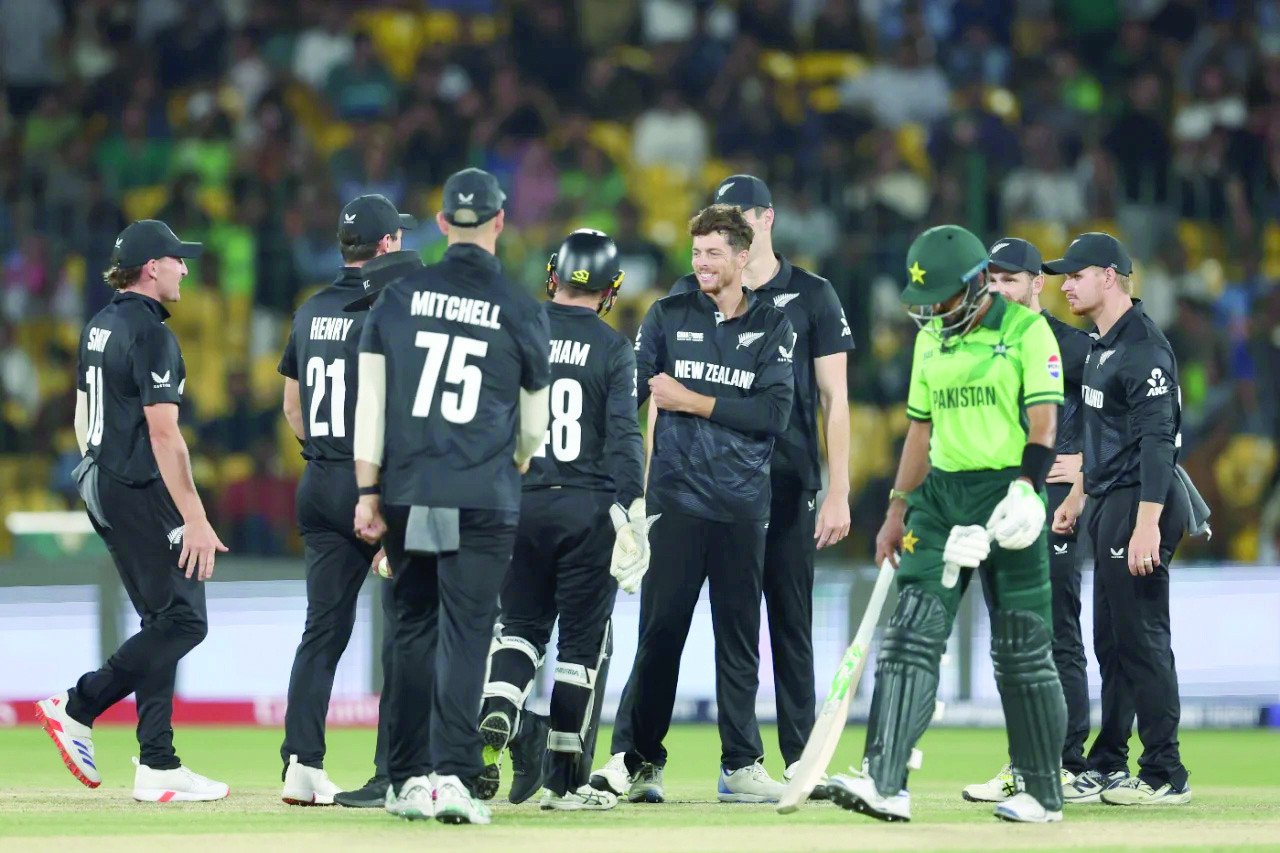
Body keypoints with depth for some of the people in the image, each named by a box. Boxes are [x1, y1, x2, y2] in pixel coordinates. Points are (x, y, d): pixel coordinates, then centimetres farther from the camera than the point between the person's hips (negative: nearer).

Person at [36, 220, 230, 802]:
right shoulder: (151, 334, -15)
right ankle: (78, 709, -10)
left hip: (101, 489, 10)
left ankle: (158, 765, 4)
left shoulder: (98, 329, 14)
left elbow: (82, 416, 21)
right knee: (183, 620, -8)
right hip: (142, 492, -10)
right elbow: (164, 434, -20)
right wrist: (196, 519, -21)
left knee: (162, 622, 10)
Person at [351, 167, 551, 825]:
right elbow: (534, 421, 10)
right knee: (465, 634, -4)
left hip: (405, 496, 2)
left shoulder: (398, 297, 6)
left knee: (412, 631, 12)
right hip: (483, 500, -2)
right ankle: (453, 774, -16)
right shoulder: (521, 310, 1)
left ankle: (408, 780, 13)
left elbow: (369, 400, 2)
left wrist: (368, 492, 3)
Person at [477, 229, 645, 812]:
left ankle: (496, 714, -13)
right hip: (588, 510, -2)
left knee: (521, 624, 16)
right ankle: (566, 779, 8)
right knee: (584, 637, 6)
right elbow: (623, 435, -12)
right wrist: (631, 513, -14)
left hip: (520, 502, 2)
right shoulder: (613, 349, -3)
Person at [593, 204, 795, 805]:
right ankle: (635, 759, 2)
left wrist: (694, 402, -7)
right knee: (660, 630, -3)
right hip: (676, 499, -1)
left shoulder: (772, 327, 7)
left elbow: (774, 413, -4)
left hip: (743, 505, 1)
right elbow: (628, 393, 3)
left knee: (740, 635, 4)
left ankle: (741, 766, 9)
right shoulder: (668, 316, 9)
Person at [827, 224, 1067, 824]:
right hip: (941, 496, 6)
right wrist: (898, 512, 19)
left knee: (1023, 650, 0)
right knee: (912, 635, -7)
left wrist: (1025, 490, -25)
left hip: (1006, 490, -6)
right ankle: (884, 783, -15)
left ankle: (1043, 793, 11)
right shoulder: (931, 339, 14)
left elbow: (1044, 421, -12)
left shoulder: (1027, 331, -5)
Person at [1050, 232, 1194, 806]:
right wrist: (1078, 496, 29)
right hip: (1109, 503, 11)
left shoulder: (1144, 349, -16)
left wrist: (1146, 524, -28)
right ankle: (1108, 768, 22)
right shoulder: (1102, 347, 16)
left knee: (1141, 639, -9)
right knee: (1111, 640, 15)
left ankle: (1165, 776, -7)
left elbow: (1157, 440, -23)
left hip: (1141, 505, -11)